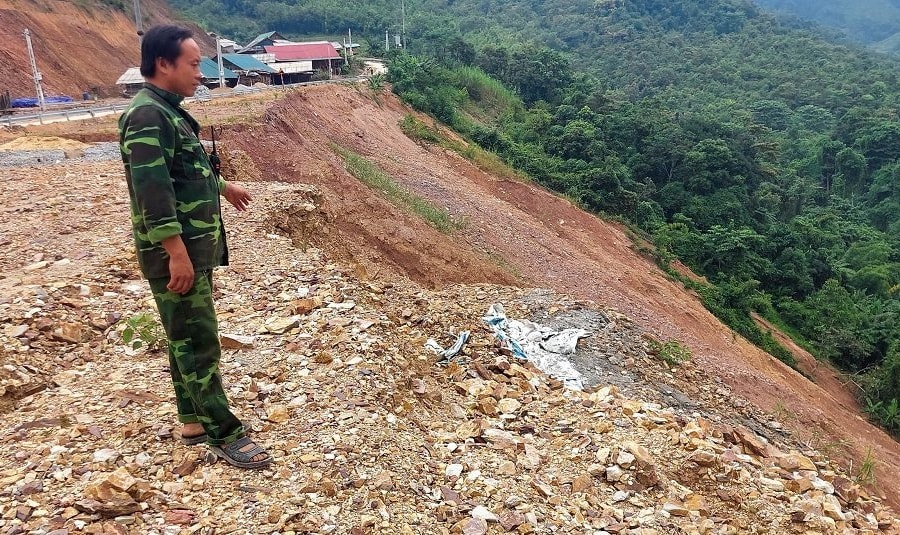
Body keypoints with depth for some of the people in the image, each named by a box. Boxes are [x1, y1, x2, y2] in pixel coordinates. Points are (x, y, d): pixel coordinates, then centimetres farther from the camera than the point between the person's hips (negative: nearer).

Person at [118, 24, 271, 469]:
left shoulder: (169, 112, 14)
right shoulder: (147, 116, -17)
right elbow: (152, 190, -25)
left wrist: (223, 187, 46)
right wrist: (177, 254, -27)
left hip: (196, 247, 10)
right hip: (175, 253, -10)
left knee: (187, 339, 16)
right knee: (199, 343, -3)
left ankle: (193, 421, 28)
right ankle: (225, 434, 7)